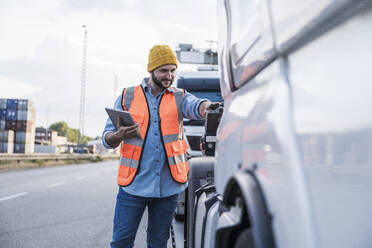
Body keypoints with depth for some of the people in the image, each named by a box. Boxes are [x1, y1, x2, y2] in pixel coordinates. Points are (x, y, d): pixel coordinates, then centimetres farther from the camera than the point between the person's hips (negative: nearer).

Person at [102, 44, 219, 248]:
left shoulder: (179, 97, 7)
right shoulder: (127, 97, 6)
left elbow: (195, 106, -16)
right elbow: (106, 138, 6)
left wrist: (207, 107, -40)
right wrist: (119, 136, -18)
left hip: (168, 185, 1)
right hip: (133, 184, -1)